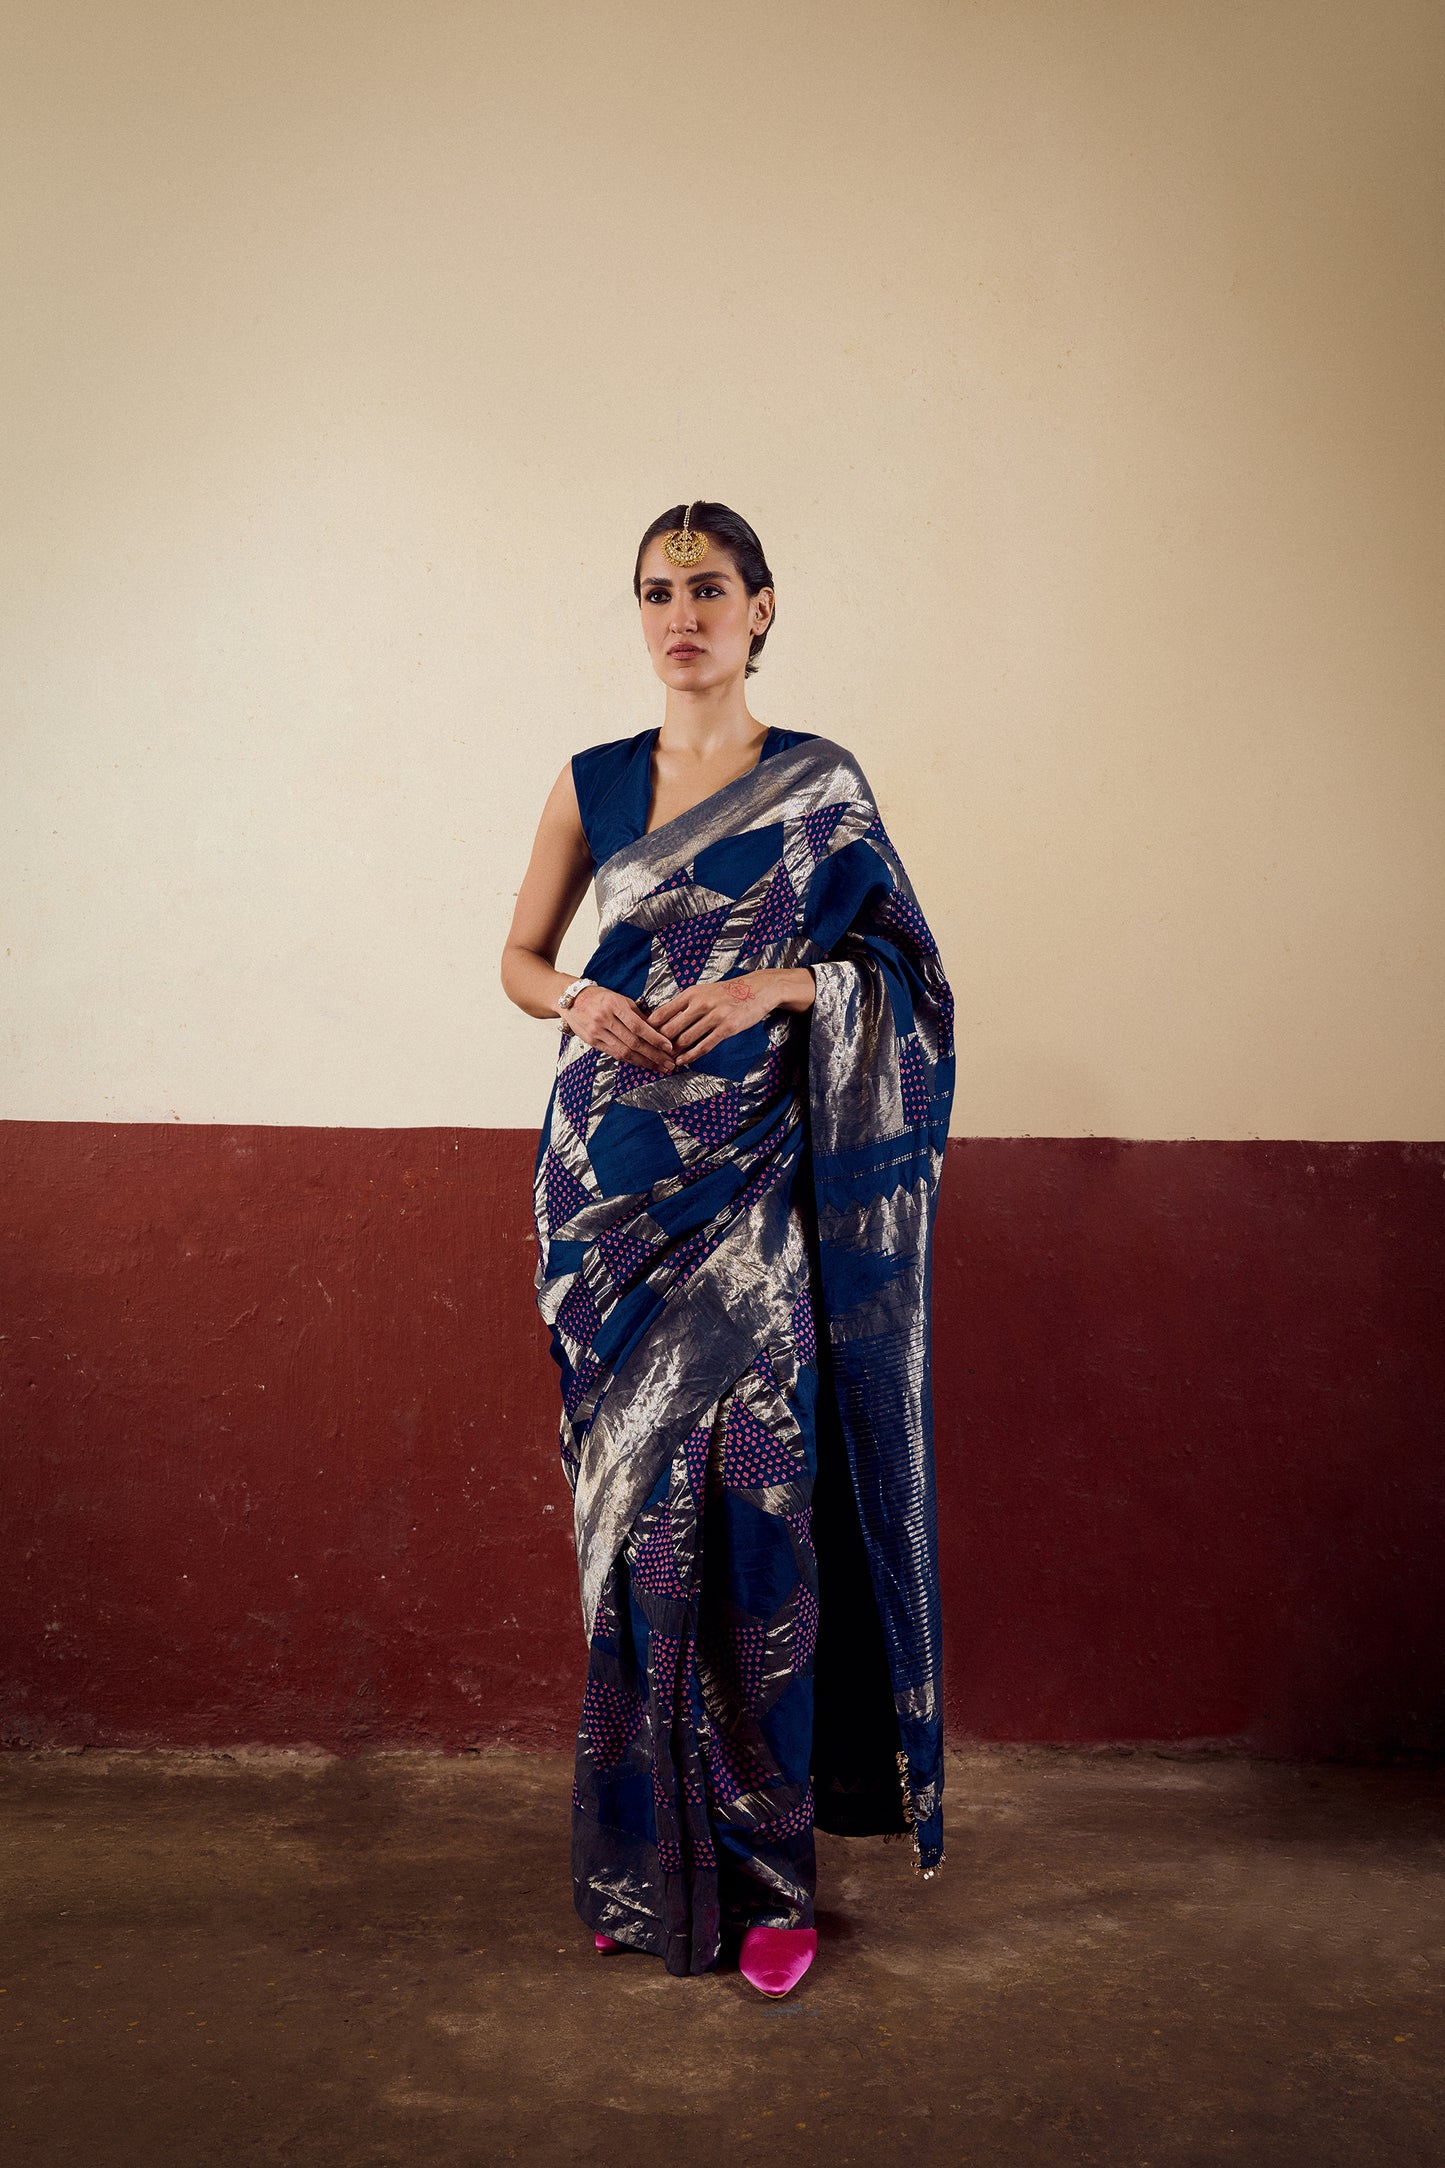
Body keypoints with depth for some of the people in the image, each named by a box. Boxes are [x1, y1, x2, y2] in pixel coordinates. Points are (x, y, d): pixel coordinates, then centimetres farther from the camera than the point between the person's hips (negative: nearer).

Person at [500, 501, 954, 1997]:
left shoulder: (822, 786, 4)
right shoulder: (592, 784, 10)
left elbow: (895, 966, 5)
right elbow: (520, 956, 15)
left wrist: (776, 984, -13)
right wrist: (581, 1003, -7)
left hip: (755, 1188, -2)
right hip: (614, 1182, 2)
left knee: (755, 1503, -6)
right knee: (637, 1509, 4)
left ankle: (764, 1871, 7)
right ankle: (644, 1862, 19)